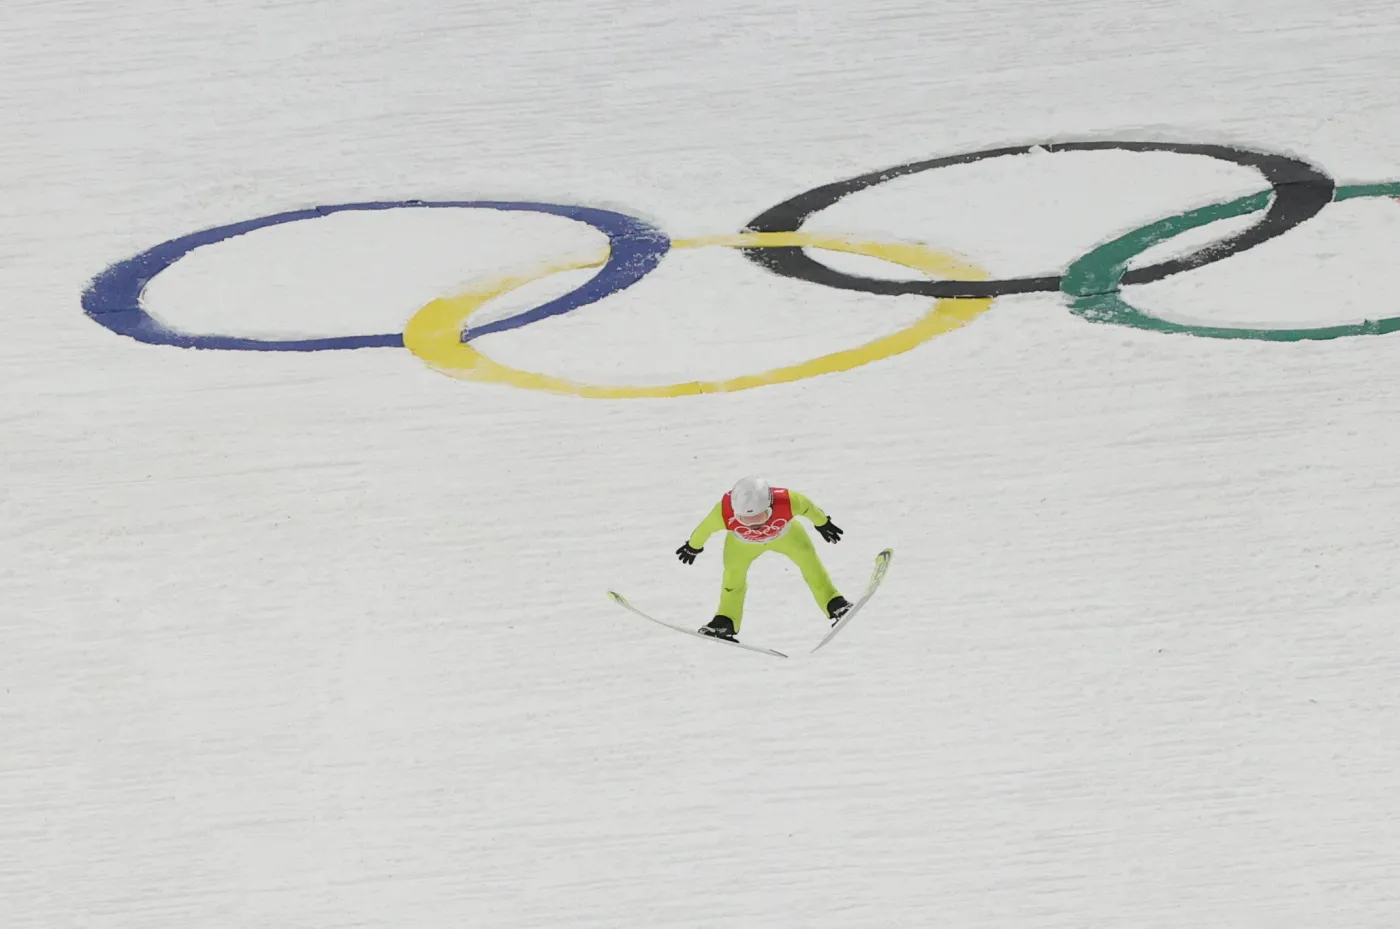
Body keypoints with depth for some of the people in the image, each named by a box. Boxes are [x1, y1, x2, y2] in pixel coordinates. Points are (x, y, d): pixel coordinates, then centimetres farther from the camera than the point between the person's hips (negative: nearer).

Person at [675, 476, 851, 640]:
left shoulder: (787, 501, -45)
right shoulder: (724, 512, -45)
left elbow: (807, 507, -20)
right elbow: (706, 527, -21)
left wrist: (823, 524, -1)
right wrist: (693, 546, -2)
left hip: (783, 532, 0)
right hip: (742, 541, 0)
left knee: (807, 557, -12)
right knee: (734, 572, -14)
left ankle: (833, 605, 1)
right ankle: (726, 621, 3)